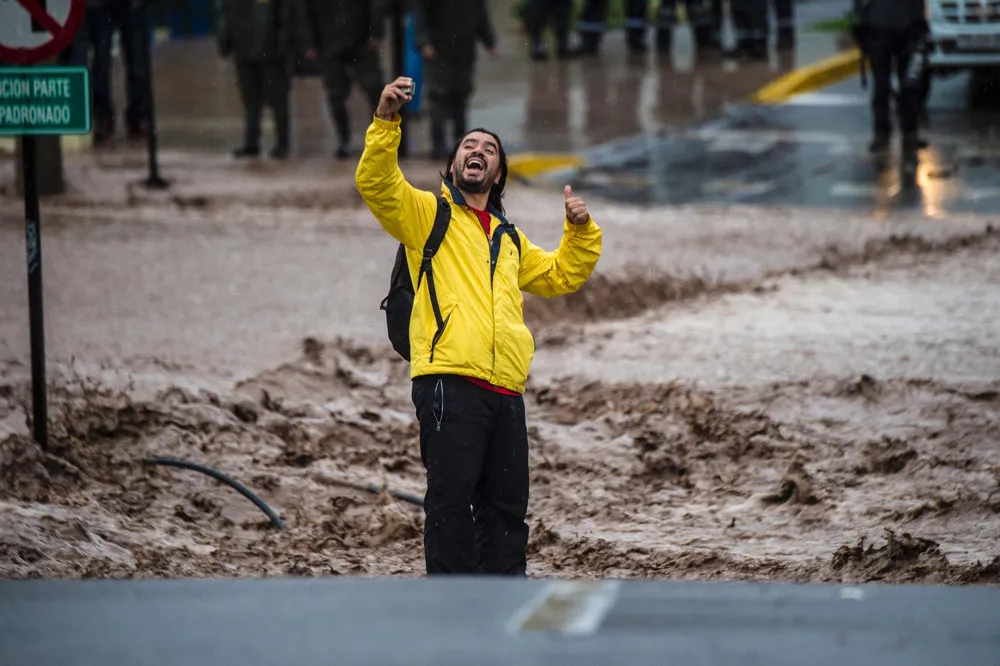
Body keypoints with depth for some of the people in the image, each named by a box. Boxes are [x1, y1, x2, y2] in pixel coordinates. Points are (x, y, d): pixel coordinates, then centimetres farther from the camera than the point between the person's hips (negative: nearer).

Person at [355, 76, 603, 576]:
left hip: (505, 392, 7)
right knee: (451, 500, -9)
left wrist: (580, 231, 21)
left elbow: (561, 275, 38)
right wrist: (386, 121, -21)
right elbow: (375, 182, -7)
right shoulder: (427, 213, 10)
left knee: (506, 506, 10)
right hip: (450, 383, -7)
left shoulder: (508, 239, 29)